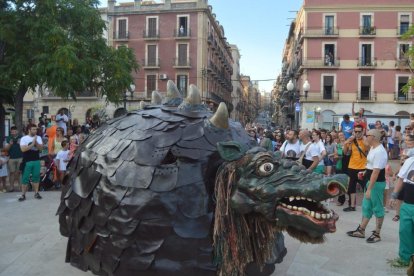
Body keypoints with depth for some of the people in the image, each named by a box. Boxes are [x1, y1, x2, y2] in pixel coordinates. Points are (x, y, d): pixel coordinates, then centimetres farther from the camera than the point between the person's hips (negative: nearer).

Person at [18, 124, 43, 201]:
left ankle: (36, 193, 15)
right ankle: (23, 195, 7)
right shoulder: (24, 138, -3)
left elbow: (41, 148, -2)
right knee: (25, 178, 0)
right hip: (27, 161, -3)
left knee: (36, 177, 7)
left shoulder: (38, 138, 7)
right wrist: (32, 144, -15)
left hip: (36, 160, 3)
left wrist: (36, 142, -16)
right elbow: (23, 149, -14)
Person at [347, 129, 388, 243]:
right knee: (366, 206, 15)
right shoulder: (373, 148, 8)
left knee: (377, 208, 2)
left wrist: (369, 189, -26)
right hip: (371, 181, 10)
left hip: (377, 183, -10)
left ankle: (377, 234, 14)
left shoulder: (379, 152, -23)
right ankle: (361, 230, 24)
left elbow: (376, 171, -27)